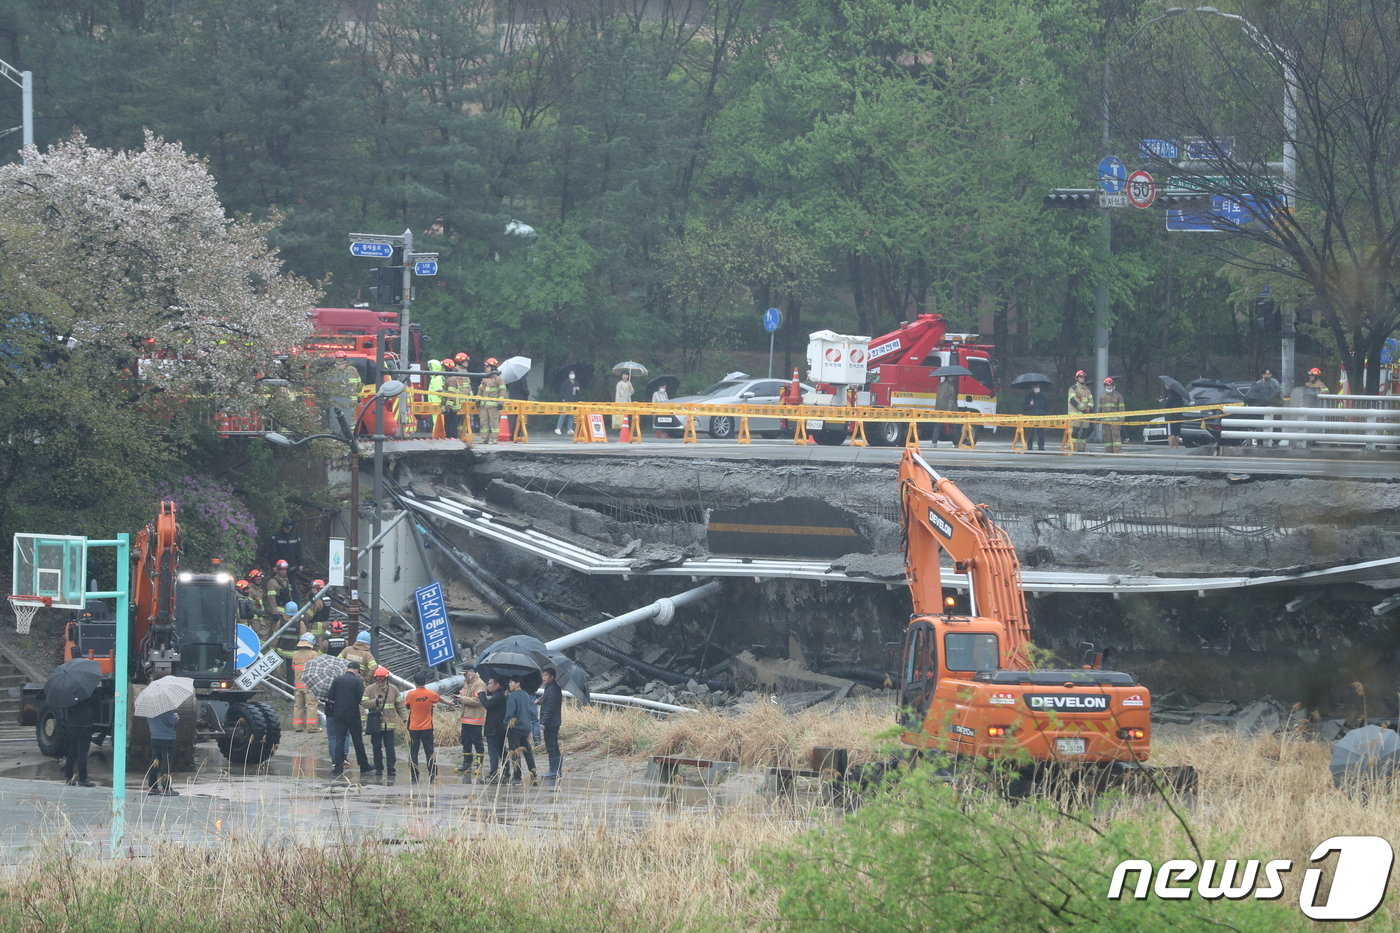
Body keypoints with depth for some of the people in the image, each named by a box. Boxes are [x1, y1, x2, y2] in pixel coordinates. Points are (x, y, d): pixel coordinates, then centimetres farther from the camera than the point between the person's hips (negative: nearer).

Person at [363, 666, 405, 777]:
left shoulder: (393, 689, 6)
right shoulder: (370, 689, 0)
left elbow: (399, 705, 13)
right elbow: (364, 702, -8)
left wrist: (403, 718, 10)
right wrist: (375, 701, -24)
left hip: (390, 724, 0)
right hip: (375, 724, 0)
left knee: (390, 747, -1)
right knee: (377, 747, 5)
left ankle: (391, 768, 1)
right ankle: (378, 768, 15)